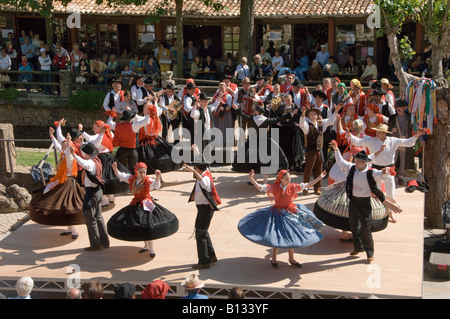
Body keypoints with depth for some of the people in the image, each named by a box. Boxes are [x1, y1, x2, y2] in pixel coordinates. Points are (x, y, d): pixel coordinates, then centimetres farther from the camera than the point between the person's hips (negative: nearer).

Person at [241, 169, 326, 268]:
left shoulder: (292, 187, -6)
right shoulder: (274, 187, -10)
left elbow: (307, 185, -4)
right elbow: (260, 187, -11)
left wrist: (320, 177, -7)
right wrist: (251, 179, -24)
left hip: (290, 213, 2)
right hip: (278, 214, -2)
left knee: (291, 237, 10)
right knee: (276, 236, 3)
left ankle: (291, 259, 26)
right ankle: (273, 259, 21)